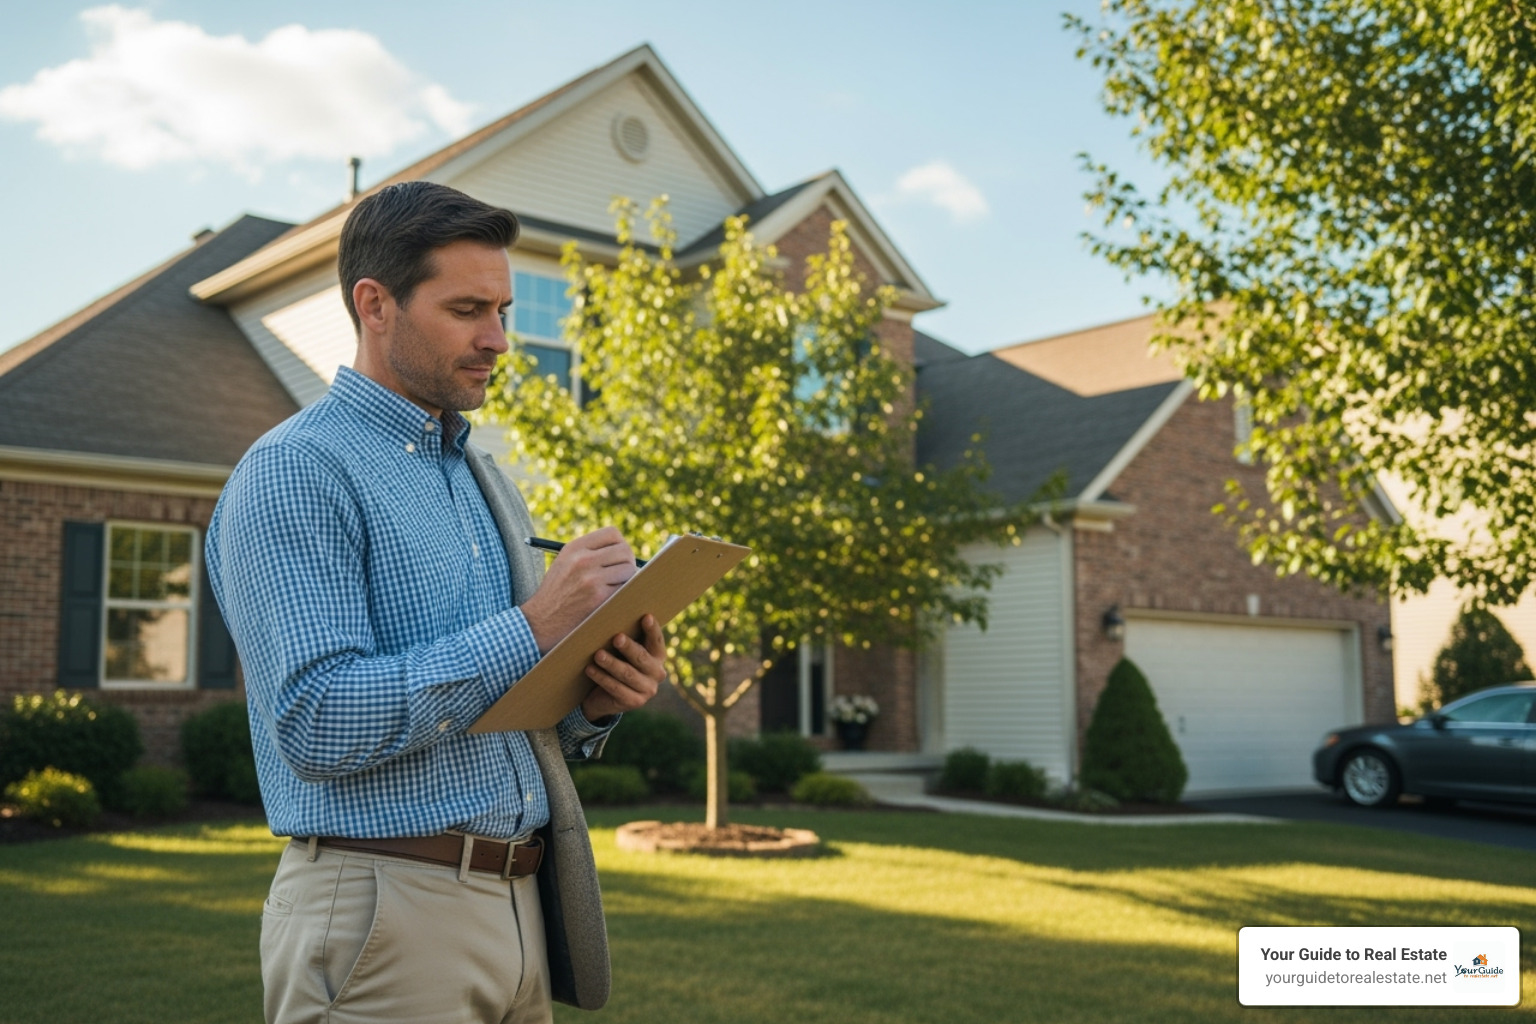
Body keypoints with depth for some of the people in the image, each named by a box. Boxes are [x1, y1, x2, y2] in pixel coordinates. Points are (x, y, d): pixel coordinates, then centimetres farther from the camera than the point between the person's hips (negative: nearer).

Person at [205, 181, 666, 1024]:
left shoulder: (487, 482, 15)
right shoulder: (295, 471, -10)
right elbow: (314, 723, -21)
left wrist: (594, 705, -2)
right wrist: (533, 629, -21)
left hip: (520, 908, 8)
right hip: (385, 917, -7)